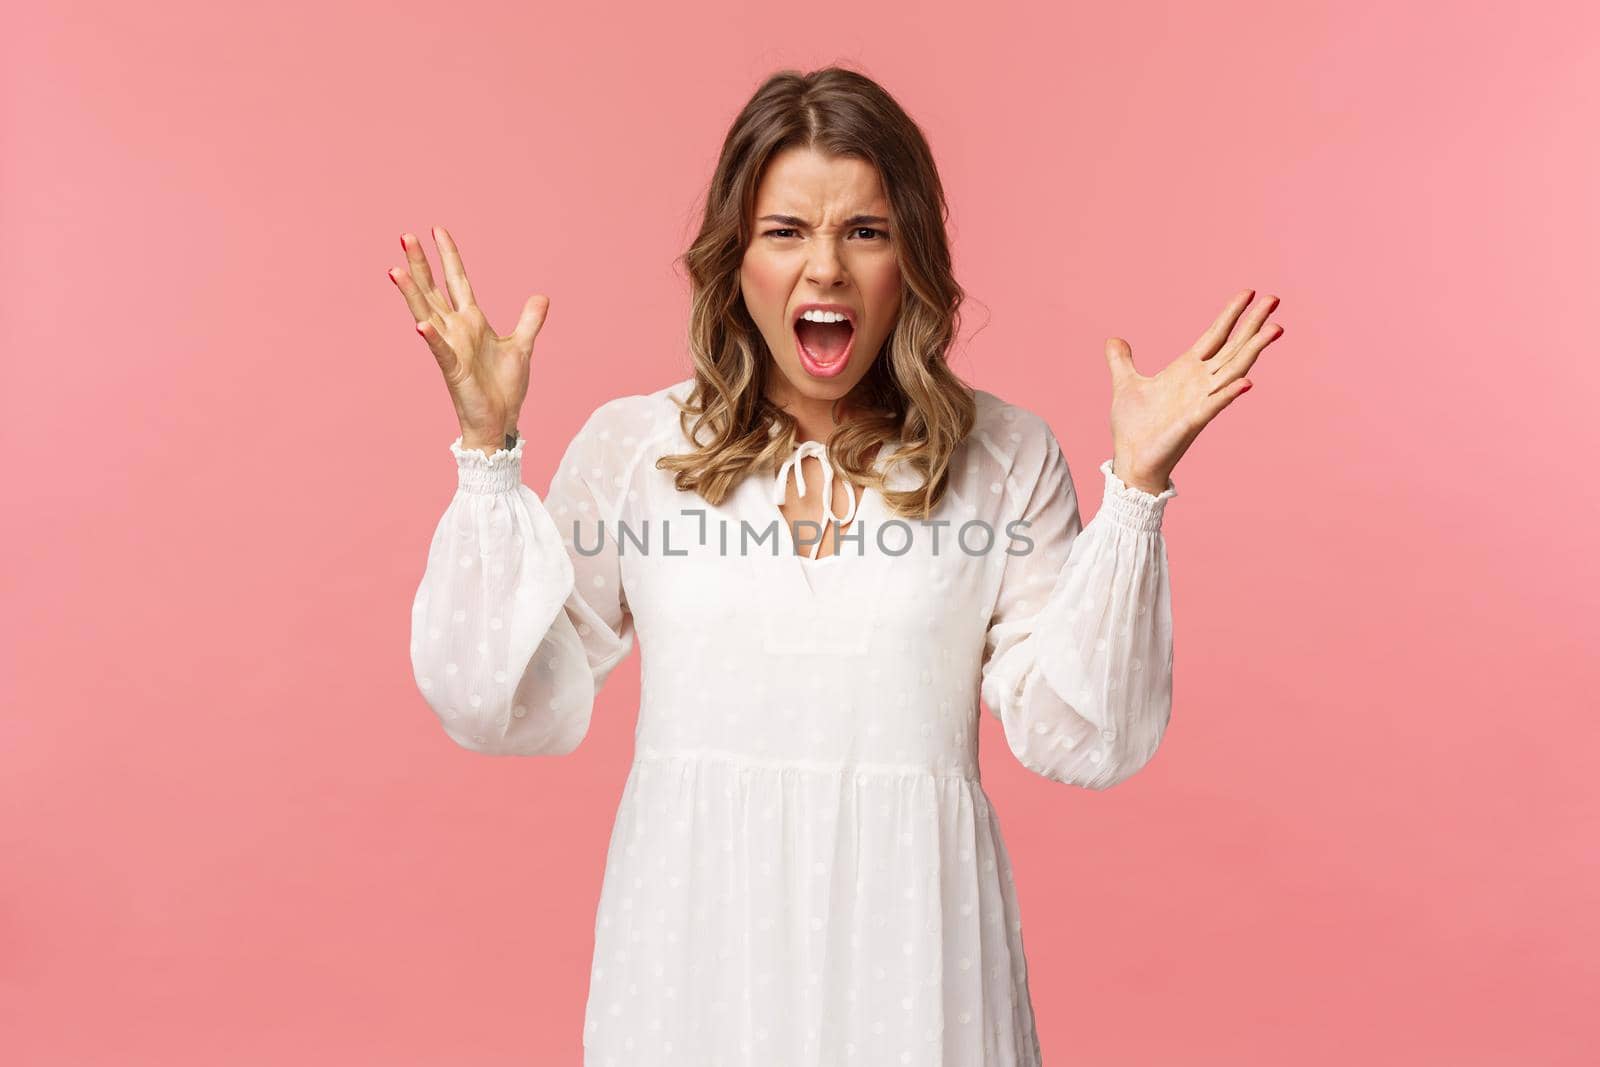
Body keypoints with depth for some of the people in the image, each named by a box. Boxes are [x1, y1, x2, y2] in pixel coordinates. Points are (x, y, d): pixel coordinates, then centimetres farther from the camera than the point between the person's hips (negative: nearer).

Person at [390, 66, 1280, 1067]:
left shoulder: (1006, 456, -1)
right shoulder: (632, 444, 0)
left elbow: (1085, 738, -5)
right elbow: (503, 707, -2)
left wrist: (1137, 485, -11)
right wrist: (490, 450, -6)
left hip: (906, 944, 0)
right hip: (695, 943, 1)